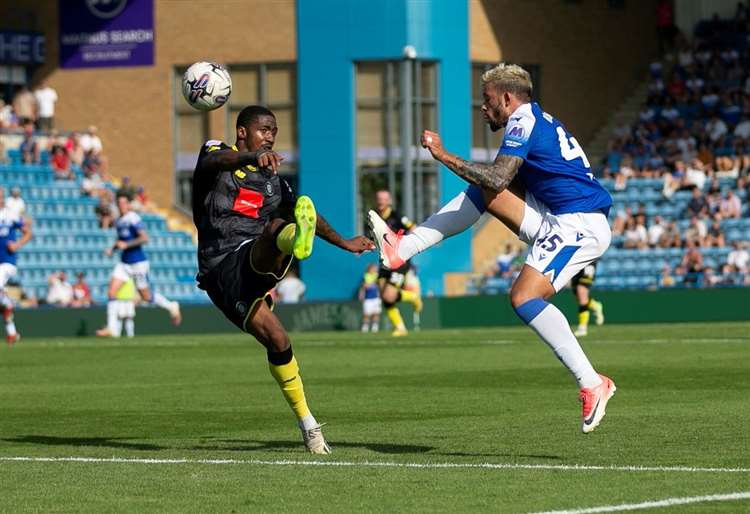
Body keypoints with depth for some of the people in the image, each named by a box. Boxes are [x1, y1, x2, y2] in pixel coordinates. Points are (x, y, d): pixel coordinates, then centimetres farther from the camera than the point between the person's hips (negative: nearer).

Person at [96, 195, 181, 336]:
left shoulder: (133, 218, -14)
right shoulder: (118, 221, 11)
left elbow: (144, 238, -23)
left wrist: (126, 244, -24)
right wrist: (112, 249, 7)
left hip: (138, 263, -7)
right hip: (124, 263, 7)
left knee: (146, 296, 4)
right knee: (111, 292, -7)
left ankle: (171, 306, 29)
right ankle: (110, 328, -6)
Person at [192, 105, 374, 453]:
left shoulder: (272, 179, 26)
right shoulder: (216, 153, 8)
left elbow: (302, 213, 41)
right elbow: (215, 161, -19)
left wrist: (344, 243, 43)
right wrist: (253, 157, -40)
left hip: (256, 262, 3)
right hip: (220, 268, -3)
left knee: (278, 226, -32)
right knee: (275, 338, -23)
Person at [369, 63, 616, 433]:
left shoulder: (523, 122, -8)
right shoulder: (540, 121, 23)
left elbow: (497, 179, -19)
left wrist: (444, 156, -13)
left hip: (579, 224, -10)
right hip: (559, 222, 10)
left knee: (523, 297, -23)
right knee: (484, 192, 11)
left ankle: (592, 384, -24)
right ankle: (403, 249, 11)